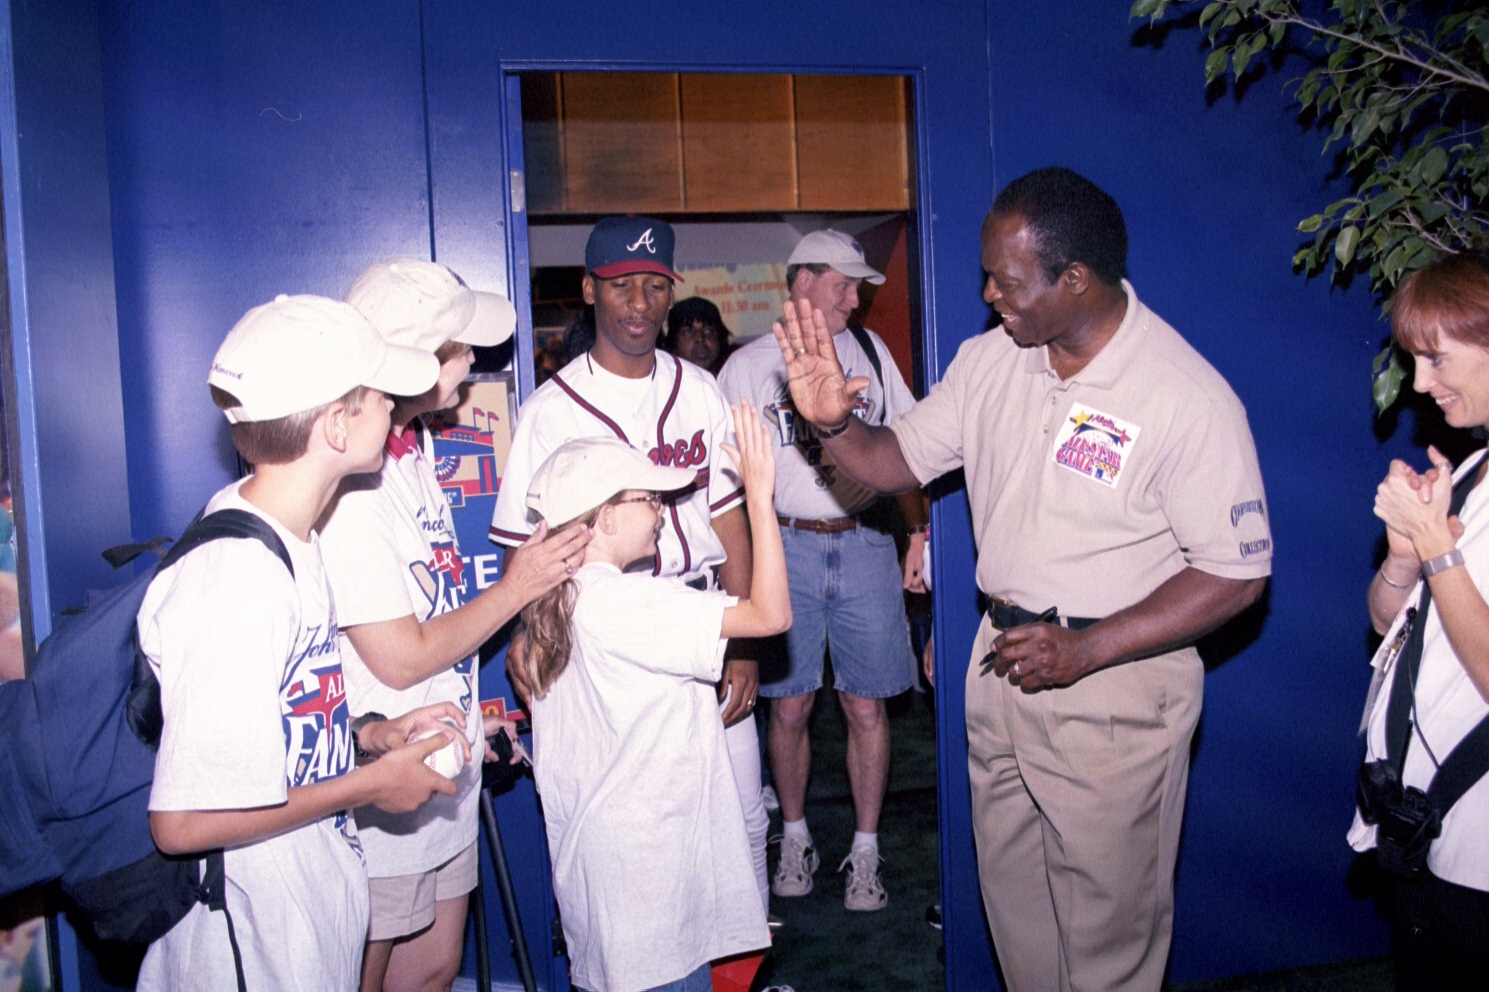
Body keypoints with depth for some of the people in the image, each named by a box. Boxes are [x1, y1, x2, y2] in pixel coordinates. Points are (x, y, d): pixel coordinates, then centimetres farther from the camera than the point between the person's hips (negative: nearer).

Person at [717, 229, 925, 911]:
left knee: (867, 705, 4)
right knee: (789, 706, 5)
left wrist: (919, 530, 7)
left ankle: (864, 850, 19)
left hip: (865, 543, 1)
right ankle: (795, 840, 26)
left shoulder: (868, 350, 11)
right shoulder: (749, 365, 4)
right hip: (786, 546, -1)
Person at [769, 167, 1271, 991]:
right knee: (1011, 895, 21)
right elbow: (899, 460, 8)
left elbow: (1235, 574, -17)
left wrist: (1083, 651, -22)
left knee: (1107, 914, 11)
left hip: (1114, 681, -6)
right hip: (1003, 660, 6)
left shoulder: (1189, 397, -19)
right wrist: (833, 424, -14)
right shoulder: (989, 360, 0)